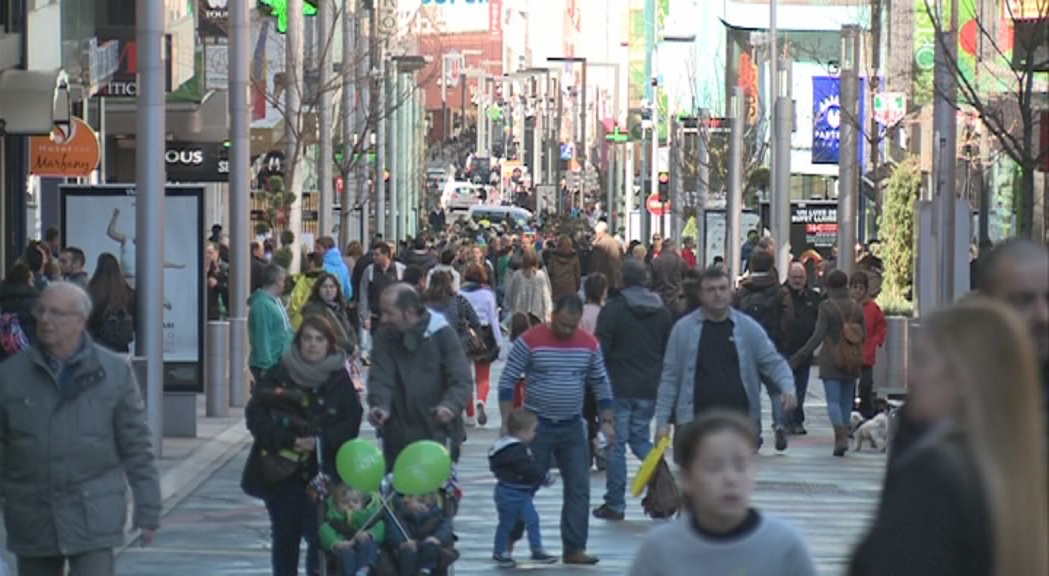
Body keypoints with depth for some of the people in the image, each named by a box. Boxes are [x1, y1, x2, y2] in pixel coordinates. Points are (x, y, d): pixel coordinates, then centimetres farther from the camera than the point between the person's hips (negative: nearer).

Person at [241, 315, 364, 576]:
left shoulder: (340, 380, 3)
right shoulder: (277, 376, 1)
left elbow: (352, 423, -1)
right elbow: (255, 415, -5)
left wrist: (320, 440, -17)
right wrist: (288, 441, -17)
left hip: (323, 473, -1)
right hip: (282, 472, 1)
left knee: (319, 536, -10)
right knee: (284, 537, 9)